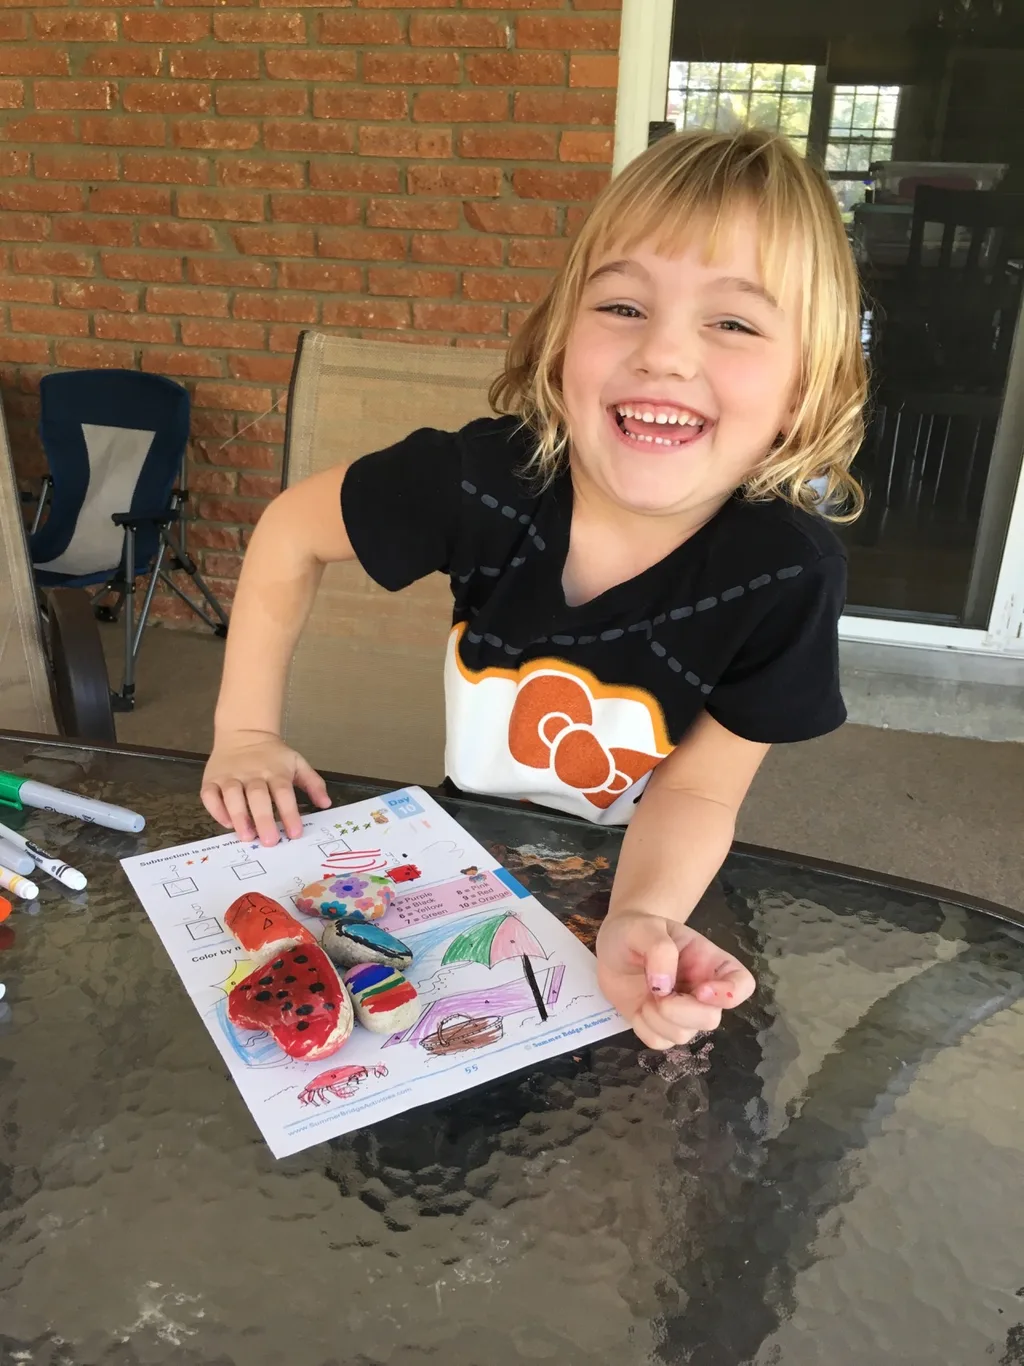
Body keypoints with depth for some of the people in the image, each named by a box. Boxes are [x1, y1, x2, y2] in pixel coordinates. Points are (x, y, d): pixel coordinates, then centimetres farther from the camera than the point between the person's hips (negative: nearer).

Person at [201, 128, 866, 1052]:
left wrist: (644, 920, -39)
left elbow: (698, 789, -19)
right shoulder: (486, 477, -28)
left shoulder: (790, 573, -28)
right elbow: (292, 532, -11)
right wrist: (246, 732, -12)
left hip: (640, 879, 0)